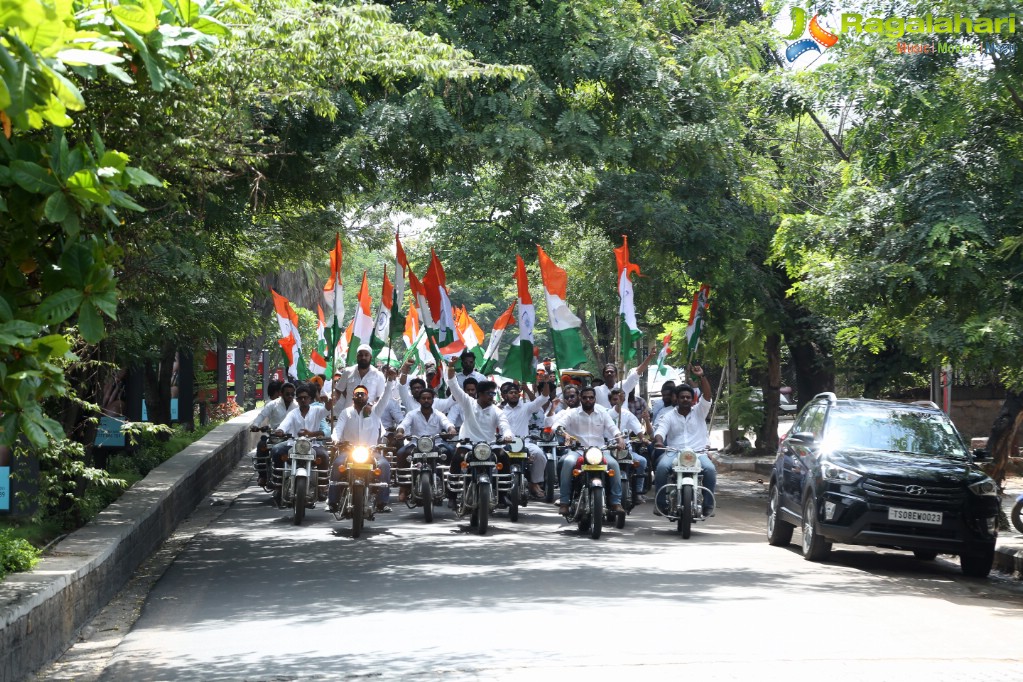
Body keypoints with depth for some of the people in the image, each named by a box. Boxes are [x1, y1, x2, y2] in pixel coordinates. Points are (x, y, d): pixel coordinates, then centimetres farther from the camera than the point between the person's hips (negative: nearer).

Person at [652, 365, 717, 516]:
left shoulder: (699, 412, 13)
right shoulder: (669, 416, 13)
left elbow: (707, 396, -2)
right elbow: (660, 431, -2)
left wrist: (702, 377, -15)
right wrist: (658, 440, -26)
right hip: (674, 452, 0)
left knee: (710, 469, -30)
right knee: (662, 467, -31)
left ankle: (708, 504, -17)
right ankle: (660, 502, -19)